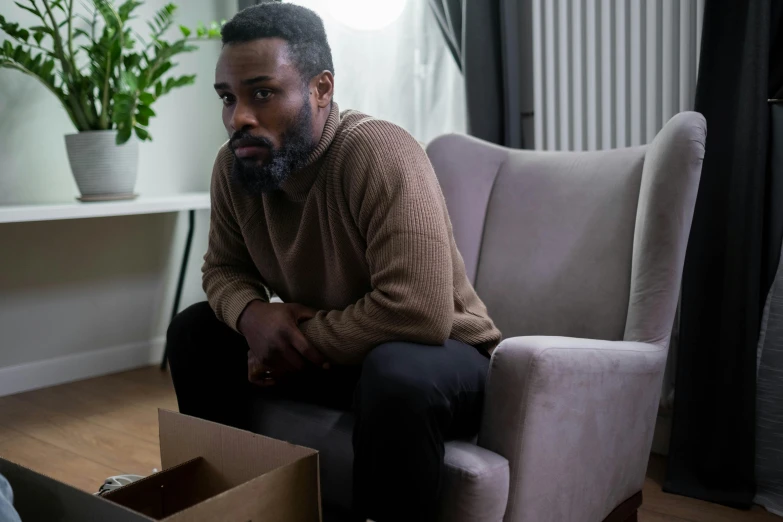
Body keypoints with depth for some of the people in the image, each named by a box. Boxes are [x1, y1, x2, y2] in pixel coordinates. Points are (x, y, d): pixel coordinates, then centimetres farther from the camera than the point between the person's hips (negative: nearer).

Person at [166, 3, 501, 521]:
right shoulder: (235, 164, -8)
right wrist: (252, 314, -18)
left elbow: (418, 313, -37)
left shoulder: (379, 155, -30)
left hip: (440, 354, -6)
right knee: (195, 331, 1)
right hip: (320, 351, 7)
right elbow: (224, 268, 6)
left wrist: (303, 338, -22)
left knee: (396, 373, -39)